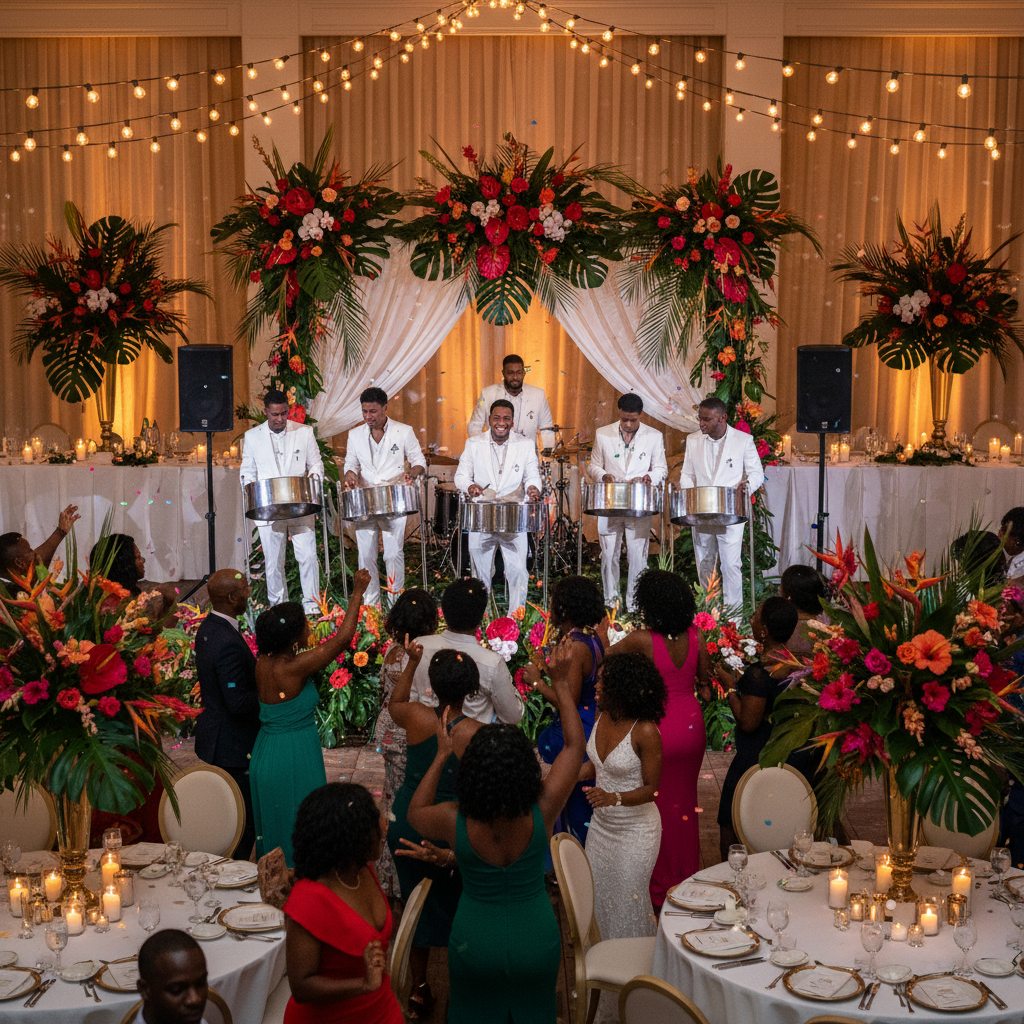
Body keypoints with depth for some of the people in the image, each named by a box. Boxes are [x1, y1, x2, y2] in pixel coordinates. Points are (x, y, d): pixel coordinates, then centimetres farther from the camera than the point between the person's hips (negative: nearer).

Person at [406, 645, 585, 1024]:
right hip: (536, 943, 0)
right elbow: (575, 744, -13)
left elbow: (415, 813, -1)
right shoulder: (542, 812, -26)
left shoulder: (454, 821, -26)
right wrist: (561, 683, -8)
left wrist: (441, 755, -1)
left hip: (475, 944, 0)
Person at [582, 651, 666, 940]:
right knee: (598, 895, 18)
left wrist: (614, 798, -34)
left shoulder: (645, 732, -27)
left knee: (628, 901, 7)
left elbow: (651, 788, -19)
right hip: (601, 823, 7)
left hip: (635, 829, -7)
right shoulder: (603, 716, -6)